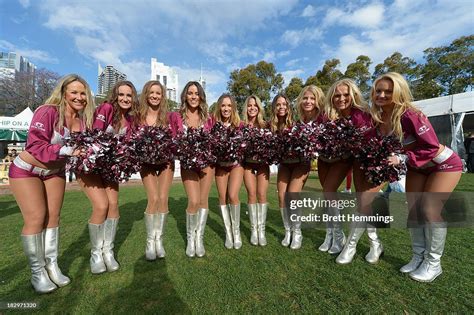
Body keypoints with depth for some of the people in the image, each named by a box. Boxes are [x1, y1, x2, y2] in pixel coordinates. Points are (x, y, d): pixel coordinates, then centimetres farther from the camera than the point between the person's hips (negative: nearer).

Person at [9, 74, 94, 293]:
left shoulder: (84, 120, -7)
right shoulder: (47, 112, -23)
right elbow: (34, 145, -29)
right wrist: (67, 150, -41)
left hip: (55, 172, 5)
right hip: (27, 170, -5)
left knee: (53, 216, 7)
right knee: (36, 217, -6)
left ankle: (52, 265, 19)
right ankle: (37, 273, 10)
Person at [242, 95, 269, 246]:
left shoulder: (265, 125, -1)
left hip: (263, 162, 1)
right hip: (248, 163, 0)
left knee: (262, 195, -2)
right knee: (251, 194, -2)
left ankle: (261, 229, 9)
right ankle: (253, 229, 11)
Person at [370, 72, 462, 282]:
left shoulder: (409, 115, -31)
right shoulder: (378, 118, -11)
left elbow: (432, 146, -29)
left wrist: (401, 160, -33)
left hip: (444, 164, -6)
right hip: (418, 166, 7)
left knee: (430, 210, -11)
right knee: (412, 209, 4)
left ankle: (433, 263, 8)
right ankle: (418, 257, 19)